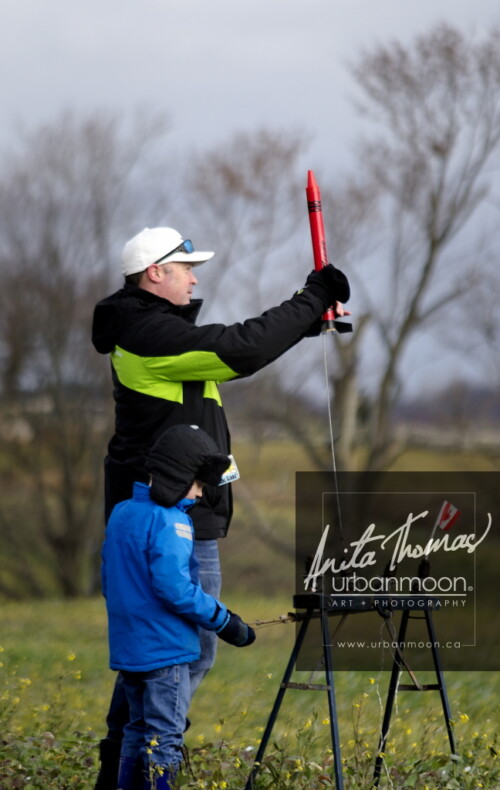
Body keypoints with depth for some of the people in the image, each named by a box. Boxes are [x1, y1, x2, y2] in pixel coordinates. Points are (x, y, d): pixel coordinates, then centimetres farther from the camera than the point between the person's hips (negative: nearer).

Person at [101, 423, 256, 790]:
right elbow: (174, 588, -23)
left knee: (138, 729, 17)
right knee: (164, 738, -3)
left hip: (127, 648, 8)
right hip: (164, 650, -8)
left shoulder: (121, 514, 11)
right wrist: (224, 621, -15)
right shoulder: (170, 522, -16)